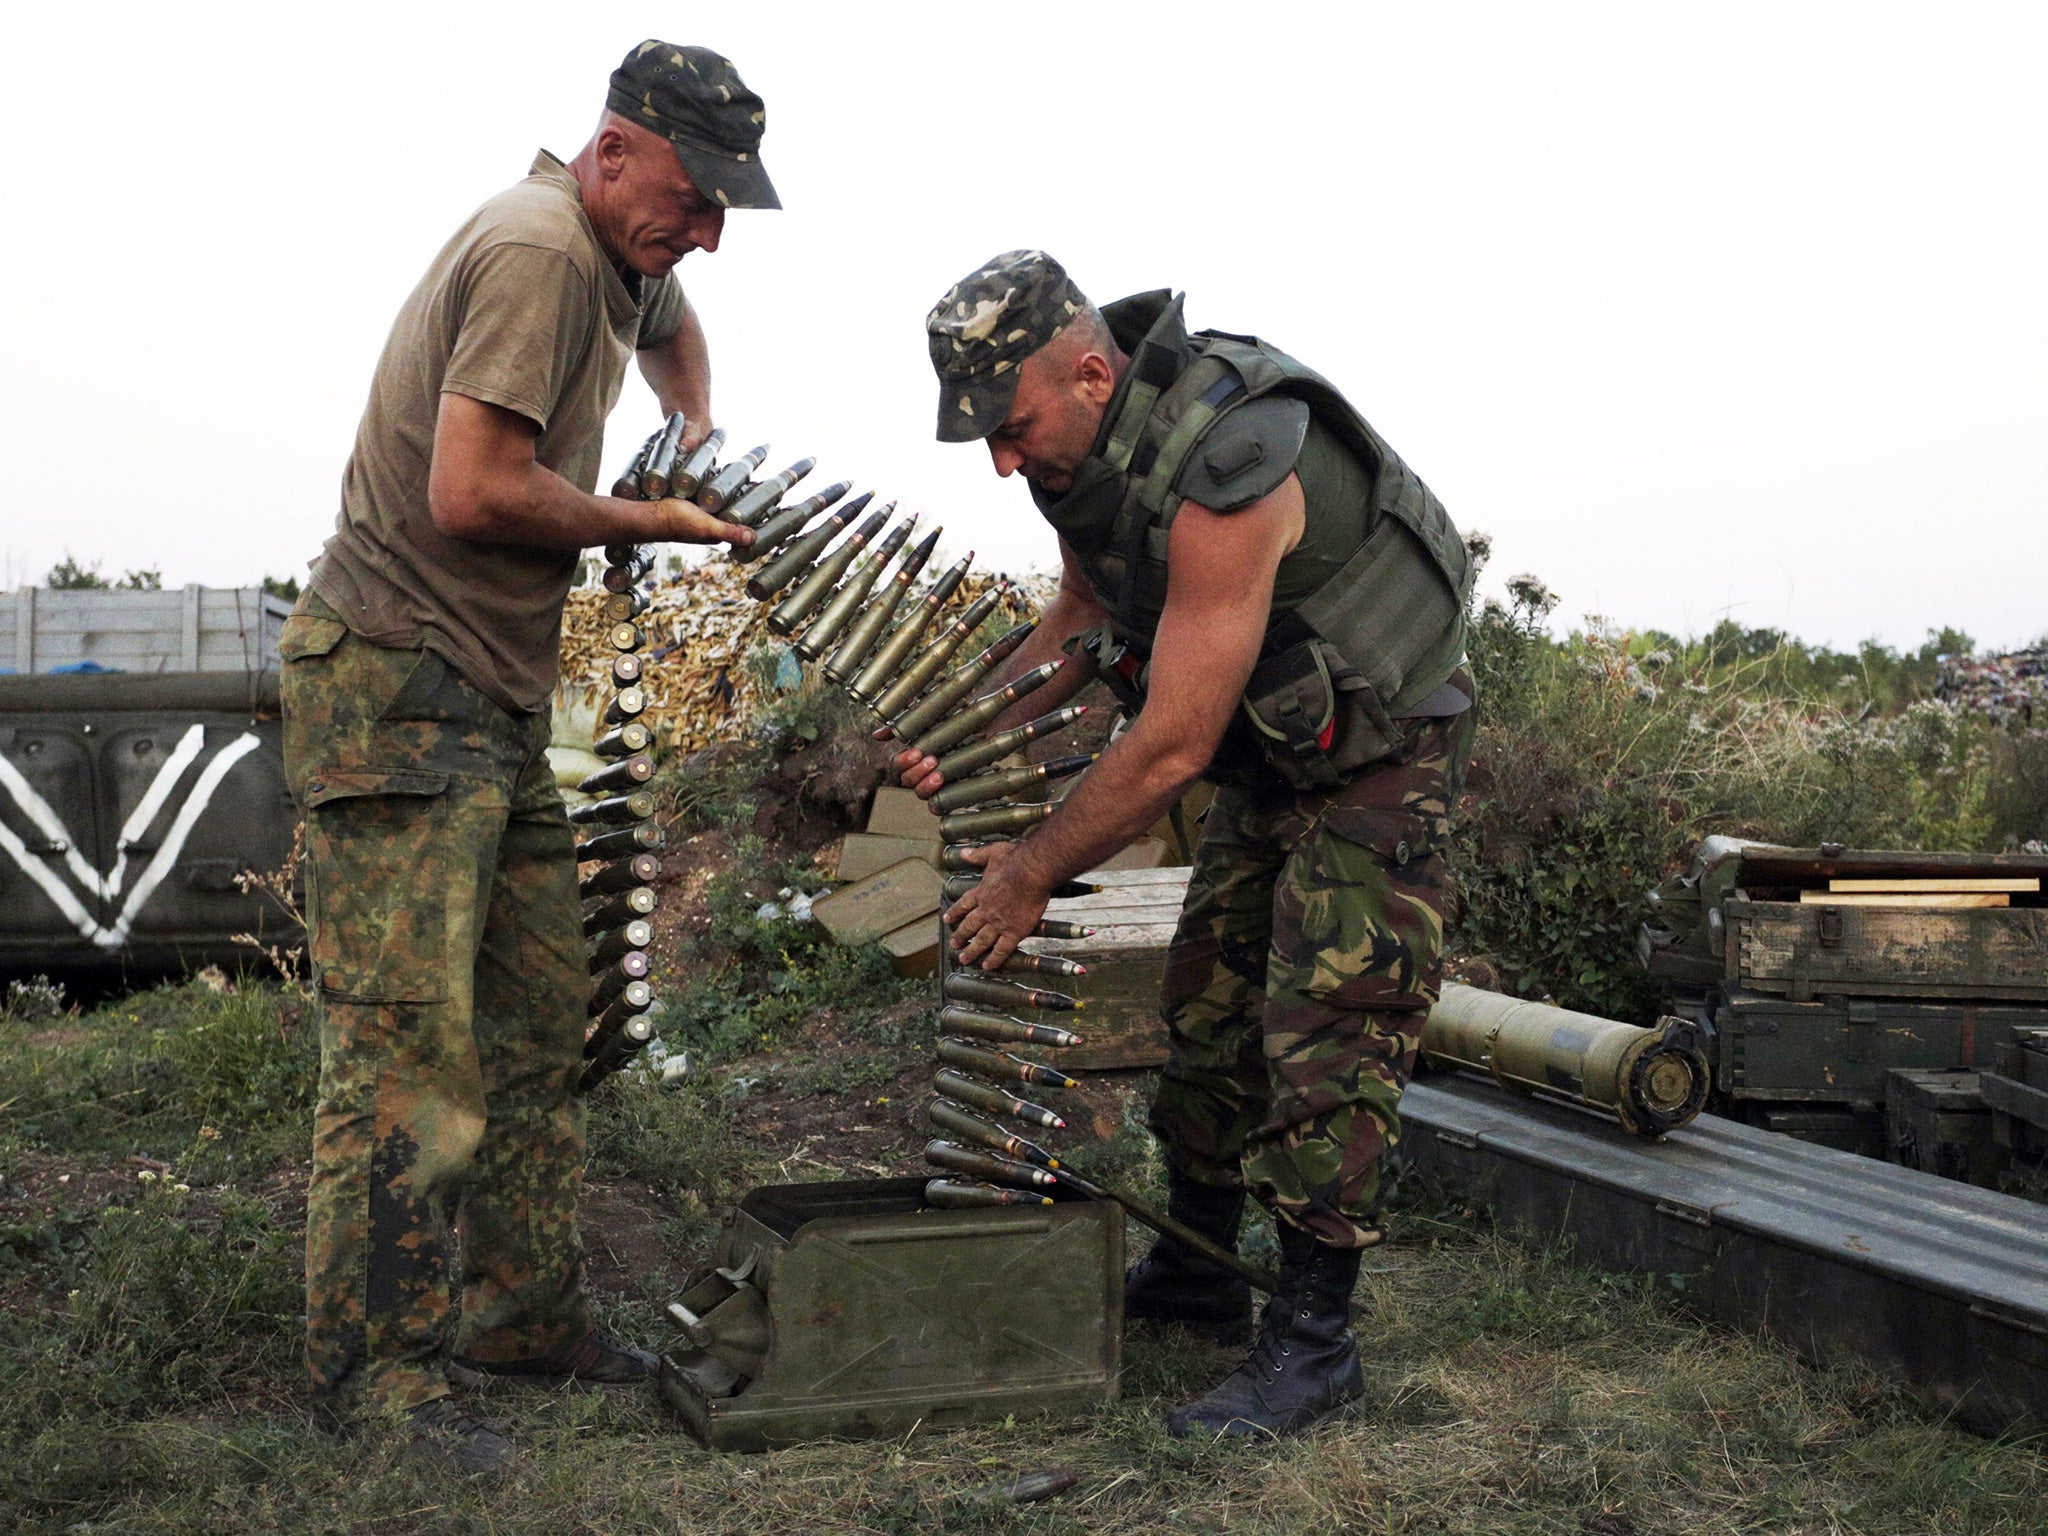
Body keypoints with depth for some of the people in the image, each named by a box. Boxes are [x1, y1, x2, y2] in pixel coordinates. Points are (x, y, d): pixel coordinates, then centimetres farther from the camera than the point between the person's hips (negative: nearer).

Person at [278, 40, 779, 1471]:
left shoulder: (617, 255, 15)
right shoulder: (536, 250, -16)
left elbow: (670, 324, 42)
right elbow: (472, 494, -23)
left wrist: (701, 434, 23)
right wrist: (647, 522, -9)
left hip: (498, 703, 10)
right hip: (396, 685, -10)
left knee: (539, 1021, 10)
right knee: (410, 1039, -11)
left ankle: (524, 1314, 18)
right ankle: (377, 1370, -5)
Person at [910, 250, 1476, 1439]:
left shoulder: (1222, 476, -36)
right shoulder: (1085, 440, -7)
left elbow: (1172, 749, -31)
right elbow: (1087, 609, 12)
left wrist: (1032, 875, -20)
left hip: (1381, 752, -9)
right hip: (1272, 750, 9)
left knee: (1326, 1033, -12)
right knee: (1209, 1004, 12)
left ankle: (1314, 1343, -4)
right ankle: (1193, 1274, 27)